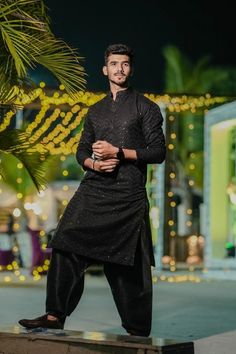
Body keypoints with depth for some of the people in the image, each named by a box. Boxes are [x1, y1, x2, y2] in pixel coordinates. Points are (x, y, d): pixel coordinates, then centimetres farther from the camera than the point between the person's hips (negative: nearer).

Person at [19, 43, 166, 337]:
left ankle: (138, 332, 6)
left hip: (128, 197, -4)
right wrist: (94, 163, -1)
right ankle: (55, 316, -5)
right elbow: (82, 150, 22)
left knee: (130, 265, -3)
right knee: (66, 247, -9)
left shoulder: (145, 108, 5)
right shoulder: (95, 111, 20)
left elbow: (158, 152, -2)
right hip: (93, 190, 4)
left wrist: (118, 152, -11)